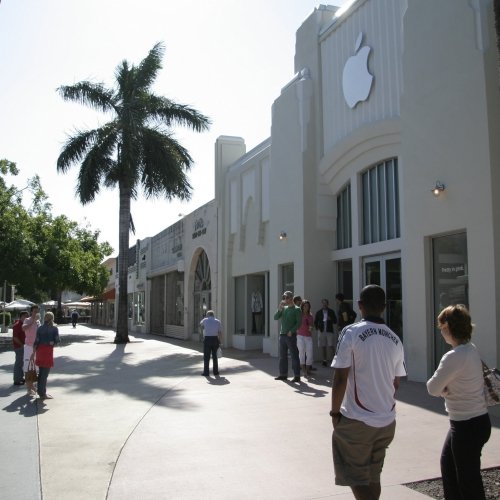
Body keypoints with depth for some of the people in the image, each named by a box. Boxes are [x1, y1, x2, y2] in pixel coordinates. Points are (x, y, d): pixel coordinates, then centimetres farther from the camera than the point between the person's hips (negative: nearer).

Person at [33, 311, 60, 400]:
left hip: (40, 350, 5)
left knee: (41, 372, 16)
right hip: (48, 351, -5)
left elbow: (36, 341, 0)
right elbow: (57, 341, -8)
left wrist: (34, 352, 5)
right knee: (45, 373, 1)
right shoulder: (54, 328, -6)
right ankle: (42, 394, 6)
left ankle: (40, 391, 24)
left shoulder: (39, 328, 4)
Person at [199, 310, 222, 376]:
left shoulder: (205, 320, -1)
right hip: (215, 339, 3)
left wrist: (206, 317, 23)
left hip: (207, 339, -2)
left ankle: (206, 372, 3)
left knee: (206, 356, 3)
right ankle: (215, 371, 17)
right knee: (214, 356, 13)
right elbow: (220, 333, -1)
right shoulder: (218, 322, 4)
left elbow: (201, 324, 24)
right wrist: (220, 342, 5)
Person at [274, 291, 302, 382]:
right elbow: (276, 317, 6)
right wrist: (279, 309, -9)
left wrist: (291, 331, -17)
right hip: (282, 335, 6)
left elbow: (299, 322, -9)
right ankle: (283, 374, 19)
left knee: (294, 356, -5)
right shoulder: (284, 308, 14)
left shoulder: (296, 309, -3)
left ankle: (297, 376, -2)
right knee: (282, 356, 10)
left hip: (291, 336, -6)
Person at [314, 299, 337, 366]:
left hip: (329, 331, -1)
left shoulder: (331, 312, 6)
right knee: (323, 346, 4)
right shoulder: (319, 312, 8)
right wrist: (317, 327, -3)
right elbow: (315, 322, 12)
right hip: (322, 331, 1)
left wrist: (331, 319, -12)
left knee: (330, 346, -9)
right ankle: (324, 360, 12)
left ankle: (329, 359, -4)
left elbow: (335, 321, 7)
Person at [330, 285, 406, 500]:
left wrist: (335, 412, -4)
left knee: (357, 479, 6)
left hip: (357, 420, -6)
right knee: (373, 477, 20)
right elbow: (396, 383, 11)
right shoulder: (395, 339, 4)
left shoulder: (351, 332, -13)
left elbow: (340, 379, -16)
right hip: (387, 421, 6)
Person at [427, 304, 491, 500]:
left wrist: (442, 387, -1)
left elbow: (433, 389, -21)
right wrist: (445, 387, -6)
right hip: (477, 420, 10)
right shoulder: (471, 349, 4)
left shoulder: (455, 357, -25)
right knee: (447, 463, 24)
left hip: (467, 426, -9)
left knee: (468, 480, 3)